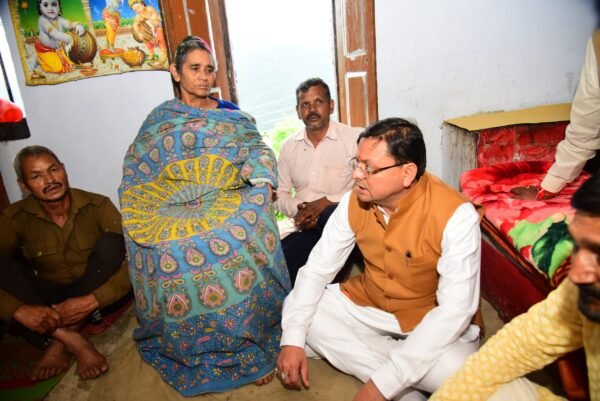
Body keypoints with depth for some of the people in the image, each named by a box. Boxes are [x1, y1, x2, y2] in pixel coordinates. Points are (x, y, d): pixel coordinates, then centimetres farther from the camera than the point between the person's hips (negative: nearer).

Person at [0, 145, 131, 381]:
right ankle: (73, 341, -31)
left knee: (111, 243, -28)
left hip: (97, 293, -1)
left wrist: (91, 301, -35)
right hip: (49, 298, 2)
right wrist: (20, 310, -38)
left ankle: (59, 341, -24)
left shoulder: (98, 206, -16)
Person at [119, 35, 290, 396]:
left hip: (227, 199, 0)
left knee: (239, 242, -32)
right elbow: (137, 169, 13)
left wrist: (262, 182, -14)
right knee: (173, 253, -29)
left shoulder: (233, 116, 18)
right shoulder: (160, 119, 17)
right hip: (173, 205, 1)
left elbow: (257, 152, 7)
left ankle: (252, 346, -16)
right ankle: (194, 354, -10)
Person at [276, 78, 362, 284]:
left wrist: (327, 201, -18)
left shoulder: (354, 138, -4)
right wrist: (298, 210, -7)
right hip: (304, 227, 3)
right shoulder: (289, 147, 12)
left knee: (330, 215, -38)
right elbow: (281, 194, 15)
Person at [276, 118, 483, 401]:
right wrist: (292, 339, -20)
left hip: (433, 319, -5)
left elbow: (455, 309, -29)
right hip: (368, 303, 6)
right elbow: (317, 268, -7)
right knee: (295, 311, -13)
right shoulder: (354, 201, -12)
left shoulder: (456, 216, -26)